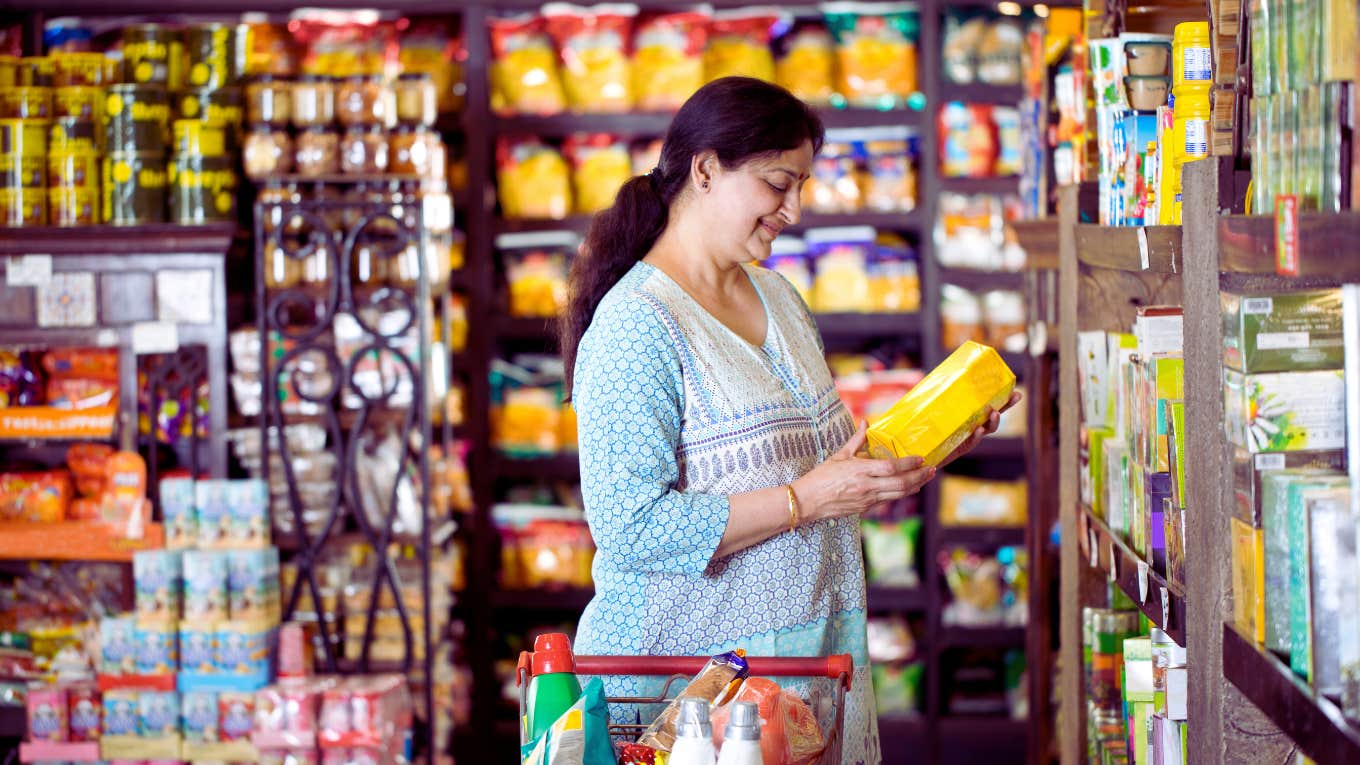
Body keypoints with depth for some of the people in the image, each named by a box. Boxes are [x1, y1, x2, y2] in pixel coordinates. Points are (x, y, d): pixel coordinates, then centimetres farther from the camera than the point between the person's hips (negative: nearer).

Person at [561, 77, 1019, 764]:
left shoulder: (778, 297, 13)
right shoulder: (635, 326, -15)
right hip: (686, 666, -8)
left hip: (813, 649, 8)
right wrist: (806, 499, -22)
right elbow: (632, 529, -22)